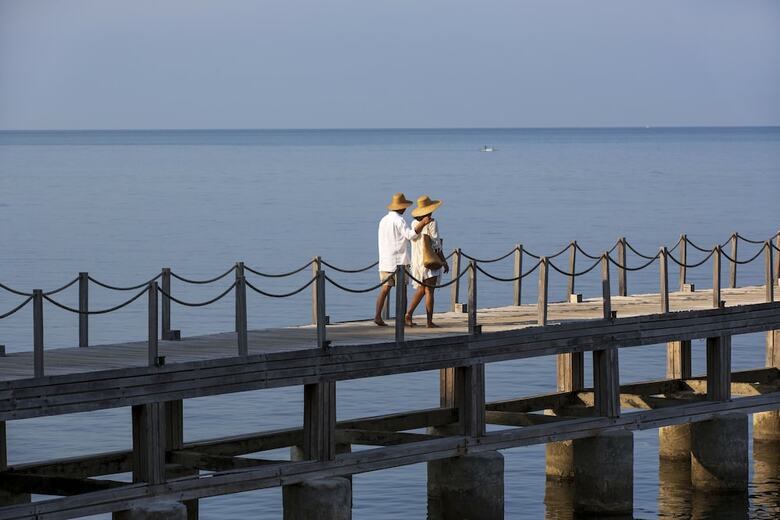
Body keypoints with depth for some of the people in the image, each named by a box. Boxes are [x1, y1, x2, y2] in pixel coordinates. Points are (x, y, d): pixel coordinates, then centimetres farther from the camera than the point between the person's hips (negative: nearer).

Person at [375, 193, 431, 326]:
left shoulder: (383, 220, 14)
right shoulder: (398, 220, -11)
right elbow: (410, 235, -23)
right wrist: (422, 223, -24)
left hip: (384, 260, 7)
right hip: (398, 260, -7)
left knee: (385, 288, 5)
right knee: (402, 289, 0)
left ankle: (378, 316, -5)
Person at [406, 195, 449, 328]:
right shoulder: (431, 223, -12)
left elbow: (414, 240, 12)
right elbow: (436, 245, -12)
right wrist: (444, 262, -5)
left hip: (417, 261, 6)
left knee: (421, 290, 16)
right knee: (429, 291, -2)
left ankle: (408, 314, 2)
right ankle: (430, 321, 0)